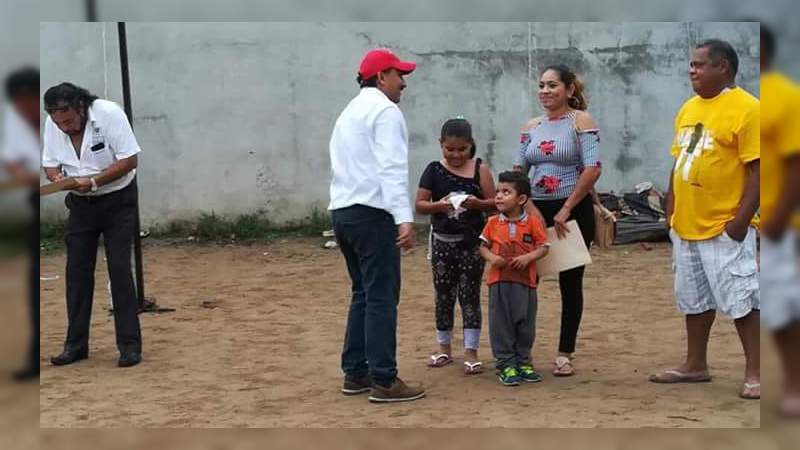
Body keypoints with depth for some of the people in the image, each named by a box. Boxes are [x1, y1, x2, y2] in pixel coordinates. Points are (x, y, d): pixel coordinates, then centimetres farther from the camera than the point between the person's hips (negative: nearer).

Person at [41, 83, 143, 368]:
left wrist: (93, 181, -28)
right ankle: (76, 344, 15)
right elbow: (50, 163, 2)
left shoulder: (109, 114, -22)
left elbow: (130, 160, -21)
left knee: (119, 269, -8)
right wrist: (57, 178, -21)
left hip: (117, 202, -4)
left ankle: (130, 345, -1)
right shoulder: (52, 124, -7)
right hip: (80, 203, 5)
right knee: (77, 271, 4)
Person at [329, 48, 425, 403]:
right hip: (371, 213, -10)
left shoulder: (350, 112, 24)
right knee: (382, 297, -7)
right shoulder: (385, 110, -7)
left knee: (363, 294, 16)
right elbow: (392, 168, -18)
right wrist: (404, 218, -26)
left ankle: (355, 374, 17)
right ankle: (384, 381, -7)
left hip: (342, 211, 10)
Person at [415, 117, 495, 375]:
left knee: (470, 294, 1)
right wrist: (438, 205, -20)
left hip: (472, 240, -1)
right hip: (442, 240, 2)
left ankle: (471, 351, 6)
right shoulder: (434, 170, 0)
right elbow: (420, 204, -2)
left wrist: (477, 203, -22)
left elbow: (493, 203, -3)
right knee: (443, 295, 11)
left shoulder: (480, 169, -1)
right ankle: (444, 348, 24)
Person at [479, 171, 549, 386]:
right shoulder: (493, 223, 4)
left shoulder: (533, 222, -2)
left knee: (525, 324, 8)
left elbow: (544, 247, 0)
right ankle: (506, 364, 10)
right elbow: (483, 246, 9)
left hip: (525, 281, -1)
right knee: (501, 324, 2)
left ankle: (522, 361, 22)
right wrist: (491, 257, -11)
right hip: (499, 281, 1)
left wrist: (528, 257, -17)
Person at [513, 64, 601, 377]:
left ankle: (565, 354, 13)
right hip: (536, 210, 4)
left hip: (573, 210, -4)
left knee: (570, 282, 4)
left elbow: (592, 169, -14)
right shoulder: (531, 127, 9)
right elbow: (518, 171, 12)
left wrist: (566, 210, -16)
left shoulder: (581, 121, -6)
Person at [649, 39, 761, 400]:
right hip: (686, 225, 8)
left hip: (724, 228, -8)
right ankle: (695, 365, 27)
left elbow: (757, 170, -15)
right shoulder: (689, 108, 13)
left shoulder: (746, 109, -12)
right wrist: (671, 210, 14)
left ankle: (754, 374, 5)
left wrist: (742, 217, -19)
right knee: (694, 298, 16)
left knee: (740, 300, -3)